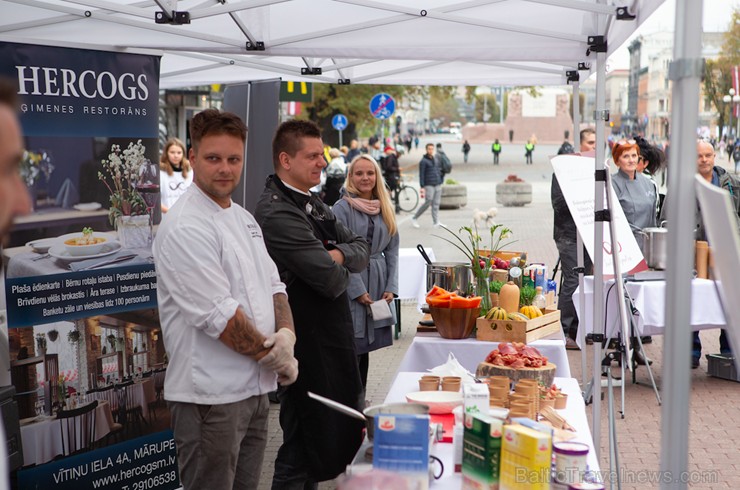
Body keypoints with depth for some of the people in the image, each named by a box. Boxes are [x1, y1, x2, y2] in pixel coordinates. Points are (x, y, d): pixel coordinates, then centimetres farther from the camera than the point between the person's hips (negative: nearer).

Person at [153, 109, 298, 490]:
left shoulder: (244, 218, 12)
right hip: (210, 397, -8)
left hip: (255, 387, 9)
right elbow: (219, 316, -22)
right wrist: (272, 355, -11)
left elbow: (273, 285, 13)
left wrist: (286, 335, -6)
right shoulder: (184, 227, -17)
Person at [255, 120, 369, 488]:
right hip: (307, 344, -10)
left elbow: (362, 251, 11)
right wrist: (338, 268, -1)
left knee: (330, 437, 19)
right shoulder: (277, 213, -19)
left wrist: (338, 254, -11)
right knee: (304, 446, 0)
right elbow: (331, 281, -24)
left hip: (331, 336, 10)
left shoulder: (314, 206, 13)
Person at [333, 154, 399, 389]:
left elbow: (392, 251, 12)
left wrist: (391, 288, 2)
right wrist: (358, 291, -14)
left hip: (379, 285, 6)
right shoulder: (342, 208, -6)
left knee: (365, 347, 11)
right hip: (351, 285, -5)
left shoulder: (385, 209, 12)